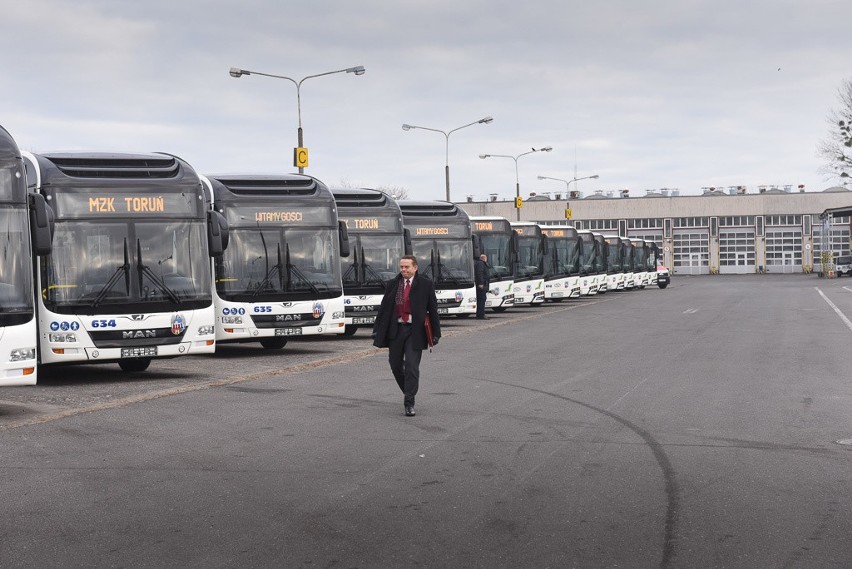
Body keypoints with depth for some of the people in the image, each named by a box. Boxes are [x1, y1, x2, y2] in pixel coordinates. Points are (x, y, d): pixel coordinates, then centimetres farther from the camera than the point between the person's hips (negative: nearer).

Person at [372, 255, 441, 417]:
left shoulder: (425, 285, 1)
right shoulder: (392, 285, 8)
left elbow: (433, 310, 2)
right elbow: (383, 308, 9)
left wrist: (435, 333, -2)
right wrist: (377, 330, 5)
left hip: (415, 331, -3)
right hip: (395, 329, 4)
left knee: (412, 366, -7)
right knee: (395, 364, 10)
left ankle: (409, 403, -2)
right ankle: (408, 390, 33)